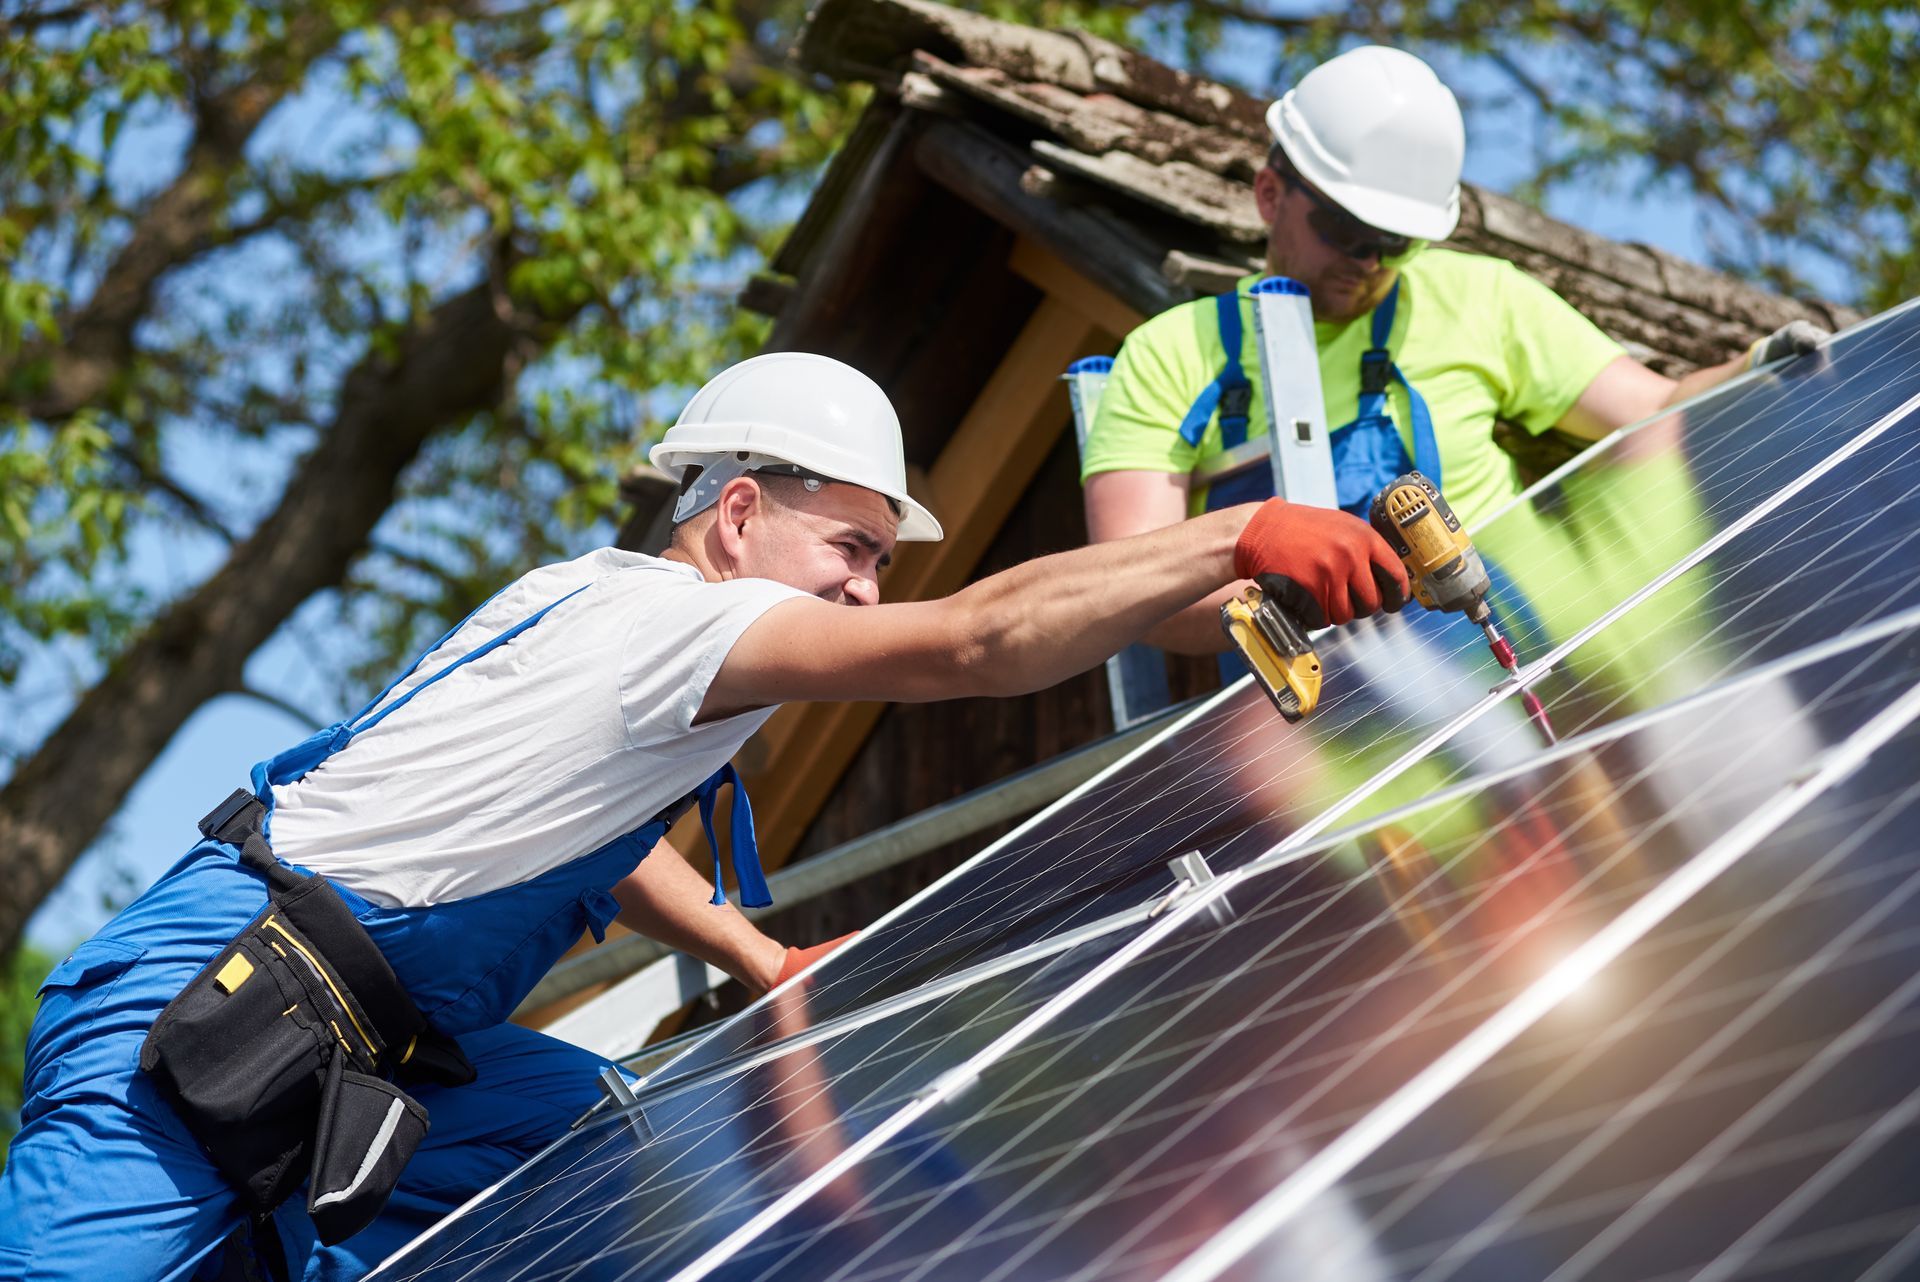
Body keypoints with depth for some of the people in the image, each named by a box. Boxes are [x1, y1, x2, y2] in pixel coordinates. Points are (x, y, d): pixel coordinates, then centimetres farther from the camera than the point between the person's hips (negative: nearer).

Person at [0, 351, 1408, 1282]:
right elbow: (979, 640, -26)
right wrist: (1244, 535, -25)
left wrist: (769, 964, 25)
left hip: (349, 1054, 10)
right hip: (205, 1001, -10)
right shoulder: (669, 615, -15)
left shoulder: (594, 598, 14)